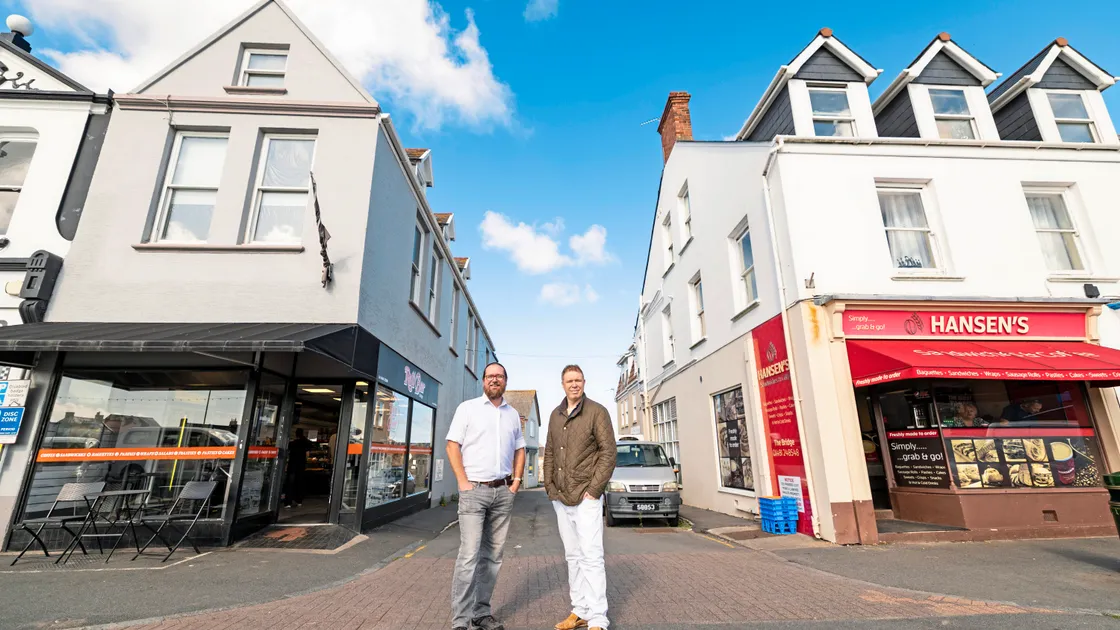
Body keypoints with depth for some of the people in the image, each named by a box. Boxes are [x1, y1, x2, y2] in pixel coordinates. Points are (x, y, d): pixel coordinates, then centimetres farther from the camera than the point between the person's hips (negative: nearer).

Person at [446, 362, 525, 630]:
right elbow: (452, 445, -5)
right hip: (474, 490, -4)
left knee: (492, 555, 10)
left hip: (504, 491, 5)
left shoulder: (513, 414, 11)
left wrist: (517, 480, 5)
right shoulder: (468, 408, -1)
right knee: (469, 555, -7)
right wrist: (463, 482, -11)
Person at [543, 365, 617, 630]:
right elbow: (549, 452, 15)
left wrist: (594, 489, -14)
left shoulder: (597, 412, -6)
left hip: (586, 497, -6)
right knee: (573, 556, 14)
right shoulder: (555, 415, 11)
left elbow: (609, 451, -10)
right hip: (560, 499, 6)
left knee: (591, 556, -5)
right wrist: (549, 485, 6)